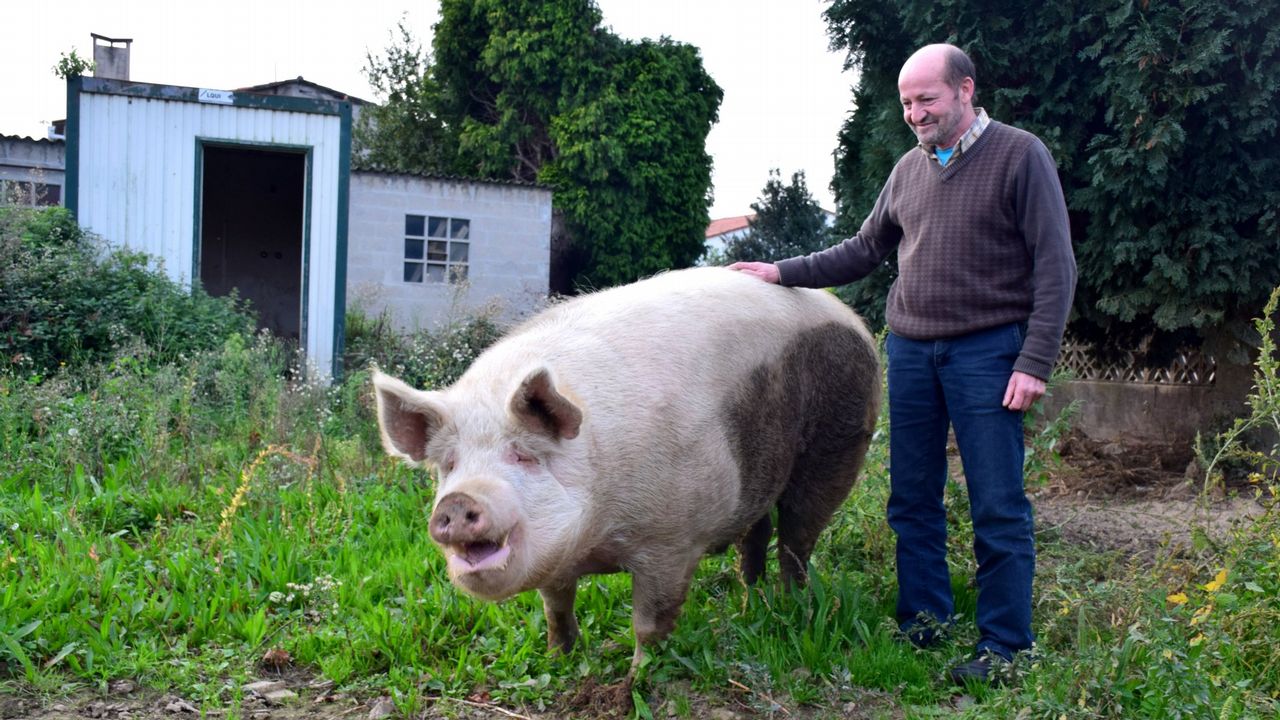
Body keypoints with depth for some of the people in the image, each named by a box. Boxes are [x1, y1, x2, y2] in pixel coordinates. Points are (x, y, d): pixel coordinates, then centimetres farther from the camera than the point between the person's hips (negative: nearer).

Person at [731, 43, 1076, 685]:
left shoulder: (1020, 156, -4)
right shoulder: (910, 168, 13)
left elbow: (1055, 267, -7)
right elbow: (864, 251, 20)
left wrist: (1035, 362, -13)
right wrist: (782, 272, 11)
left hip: (986, 351, -5)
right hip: (909, 348, 6)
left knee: (998, 507, -2)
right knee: (912, 500, 10)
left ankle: (1003, 645, 7)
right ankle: (924, 620, 23)